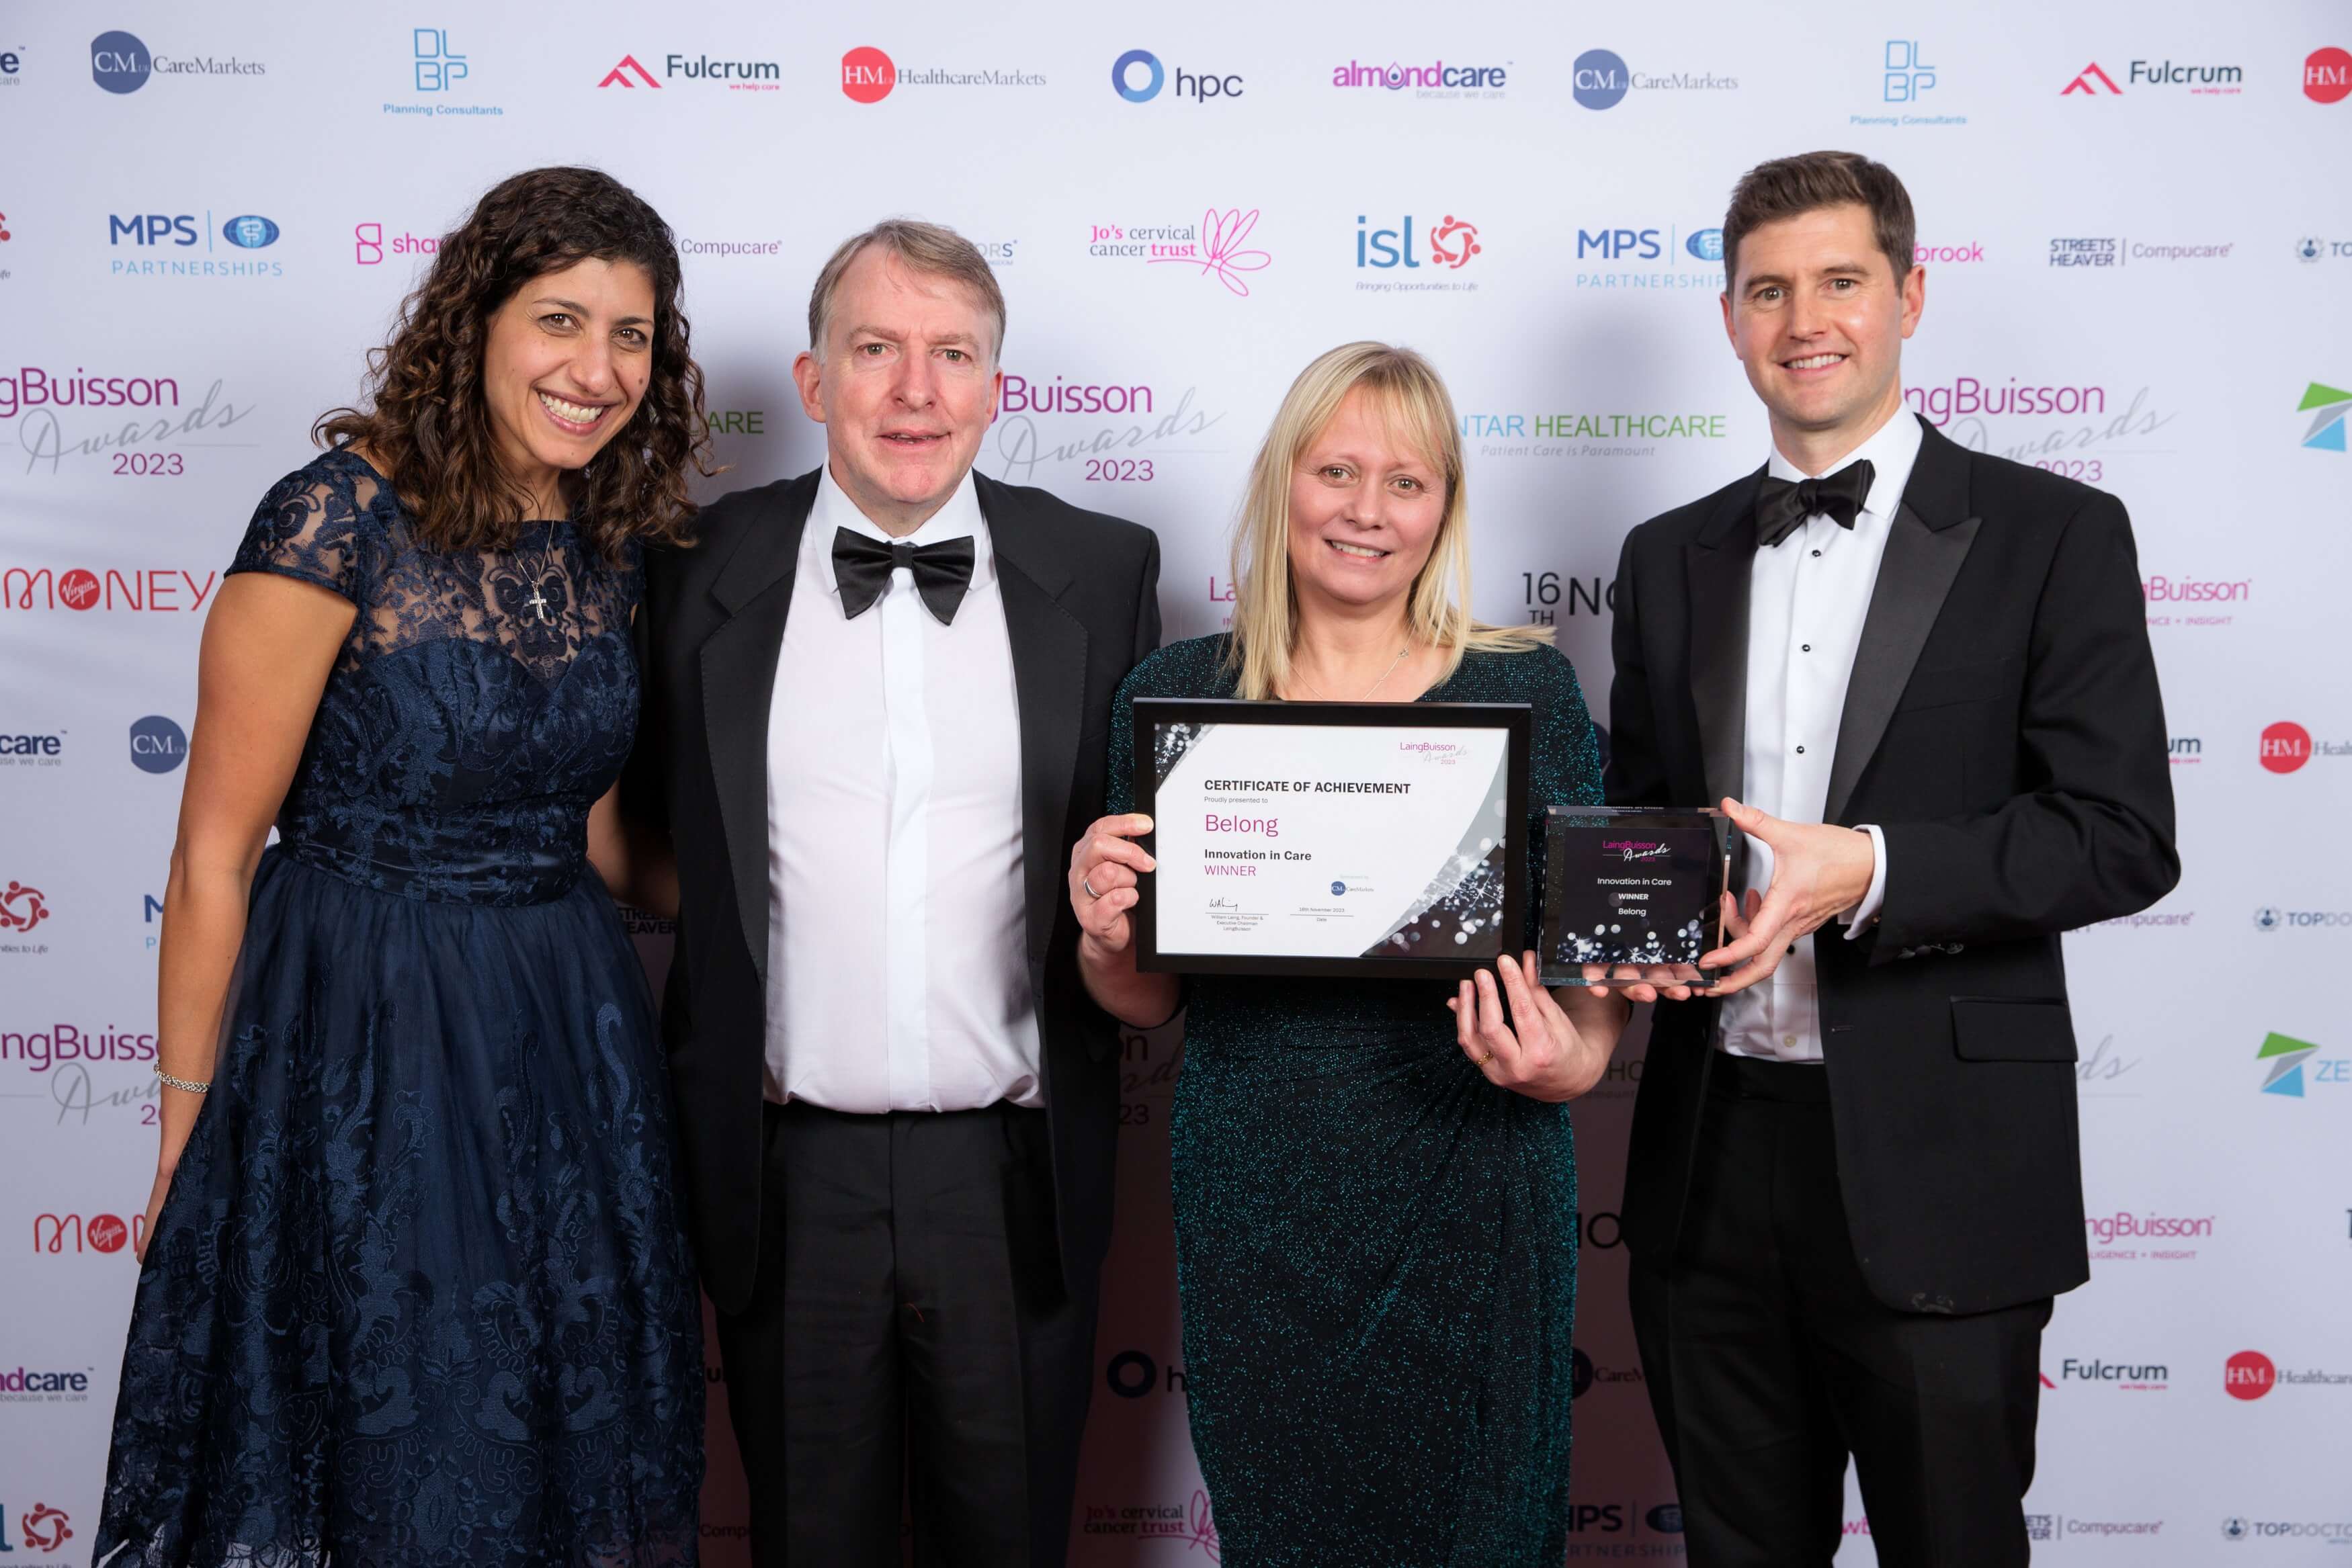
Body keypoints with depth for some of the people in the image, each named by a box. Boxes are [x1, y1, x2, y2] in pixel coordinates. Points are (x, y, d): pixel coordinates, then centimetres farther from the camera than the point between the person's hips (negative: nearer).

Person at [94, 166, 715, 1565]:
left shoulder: (607, 547, 3)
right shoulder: (341, 518, -15)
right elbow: (215, 860, -11)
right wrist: (187, 1135, -7)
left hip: (567, 1037, 6)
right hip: (357, 1044, -5)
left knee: (563, 1456, 16)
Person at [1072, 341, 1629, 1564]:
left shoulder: (1526, 687, 0)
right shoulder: (1176, 693, 2)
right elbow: (1147, 999, 8)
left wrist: (1574, 1061, -18)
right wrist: (1105, 934, -12)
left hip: (1471, 1193, -1)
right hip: (1255, 1206, 1)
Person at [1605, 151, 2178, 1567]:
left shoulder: (2053, 535, -2)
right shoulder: (1671, 558, 11)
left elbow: (2122, 838, -9)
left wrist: (1865, 871, -21)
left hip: (1935, 1170, -4)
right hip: (1712, 1152, 4)